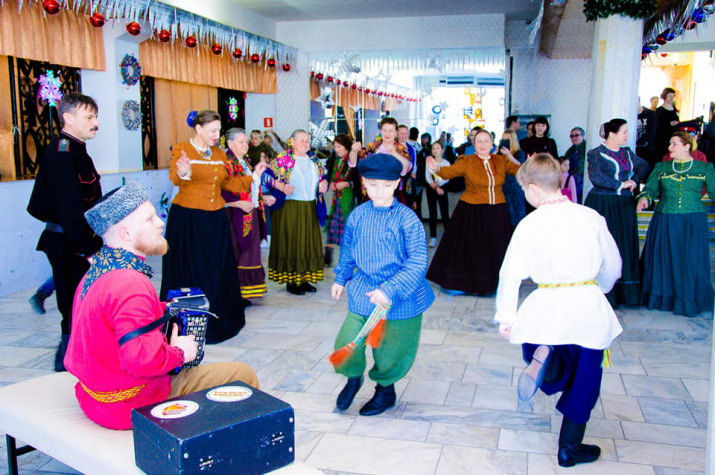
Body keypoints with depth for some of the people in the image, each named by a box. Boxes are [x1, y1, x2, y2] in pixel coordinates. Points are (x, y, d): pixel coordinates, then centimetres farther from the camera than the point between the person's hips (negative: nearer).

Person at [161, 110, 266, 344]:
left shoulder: (219, 154, 12)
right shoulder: (182, 149, -6)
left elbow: (228, 183, 19)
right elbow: (174, 178, -24)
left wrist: (253, 176, 14)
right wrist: (183, 173, -46)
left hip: (215, 219, 6)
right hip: (187, 218, -5)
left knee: (218, 272, 8)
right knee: (190, 272, -1)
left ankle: (219, 321, 20)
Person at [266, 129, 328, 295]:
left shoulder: (314, 160, 13)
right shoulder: (282, 159, -4)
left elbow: (323, 175, 22)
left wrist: (324, 183, 0)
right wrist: (282, 186, -21)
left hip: (310, 209, 6)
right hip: (289, 208, -5)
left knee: (309, 242, 6)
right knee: (290, 242, -3)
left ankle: (304, 279, 16)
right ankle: (291, 281, 5)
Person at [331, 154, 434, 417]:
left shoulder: (407, 219, -15)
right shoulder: (357, 216, -2)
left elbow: (418, 263, -18)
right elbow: (348, 251, 16)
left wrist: (390, 291, -25)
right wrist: (341, 278, 22)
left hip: (401, 298, -3)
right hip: (363, 292, 3)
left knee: (391, 349, 10)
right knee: (347, 345, -2)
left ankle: (386, 389, 42)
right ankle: (353, 377, 34)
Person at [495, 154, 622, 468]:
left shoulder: (529, 225, -6)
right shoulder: (591, 217, -1)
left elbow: (510, 274, -6)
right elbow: (612, 266, 8)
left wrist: (506, 318, 3)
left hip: (547, 308, -1)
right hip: (588, 306, 1)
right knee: (585, 377, 15)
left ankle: (543, 358, -13)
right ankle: (570, 447, 22)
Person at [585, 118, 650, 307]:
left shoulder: (627, 153, 15)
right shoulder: (596, 153, -5)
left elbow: (644, 166, 11)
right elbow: (596, 177, -19)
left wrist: (634, 181, -7)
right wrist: (621, 184, -14)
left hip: (625, 206, 6)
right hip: (602, 205, -6)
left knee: (625, 248, 4)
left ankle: (624, 293, 10)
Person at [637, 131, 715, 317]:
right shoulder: (661, 167, 10)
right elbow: (651, 188, 5)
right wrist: (644, 198, -16)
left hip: (693, 222, -2)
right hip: (664, 220, 2)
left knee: (690, 261, -2)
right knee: (662, 259, 4)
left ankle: (688, 302, 13)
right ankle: (662, 299, 19)